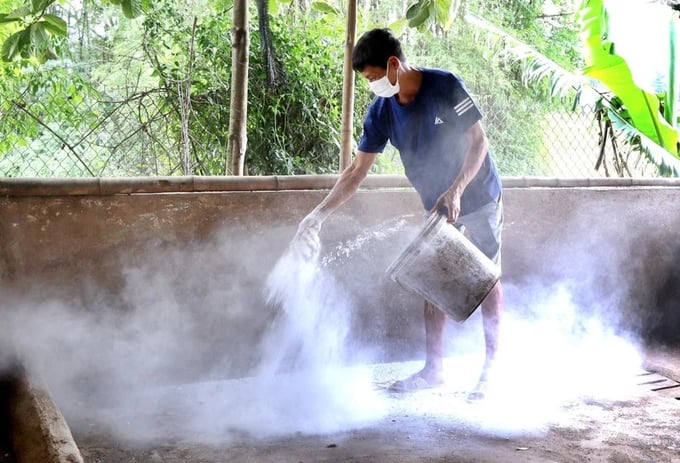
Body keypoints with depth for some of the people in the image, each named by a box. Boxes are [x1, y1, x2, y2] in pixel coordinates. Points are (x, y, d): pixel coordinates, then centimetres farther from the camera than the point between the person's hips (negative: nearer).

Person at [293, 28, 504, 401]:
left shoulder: (445, 86, -23)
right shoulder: (381, 111, -9)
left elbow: (478, 141, -20)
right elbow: (357, 170, -8)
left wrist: (455, 191, -33)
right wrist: (319, 215, -16)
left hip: (478, 195, -5)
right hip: (438, 204, 5)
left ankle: (491, 368, 8)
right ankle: (434, 367, 17)